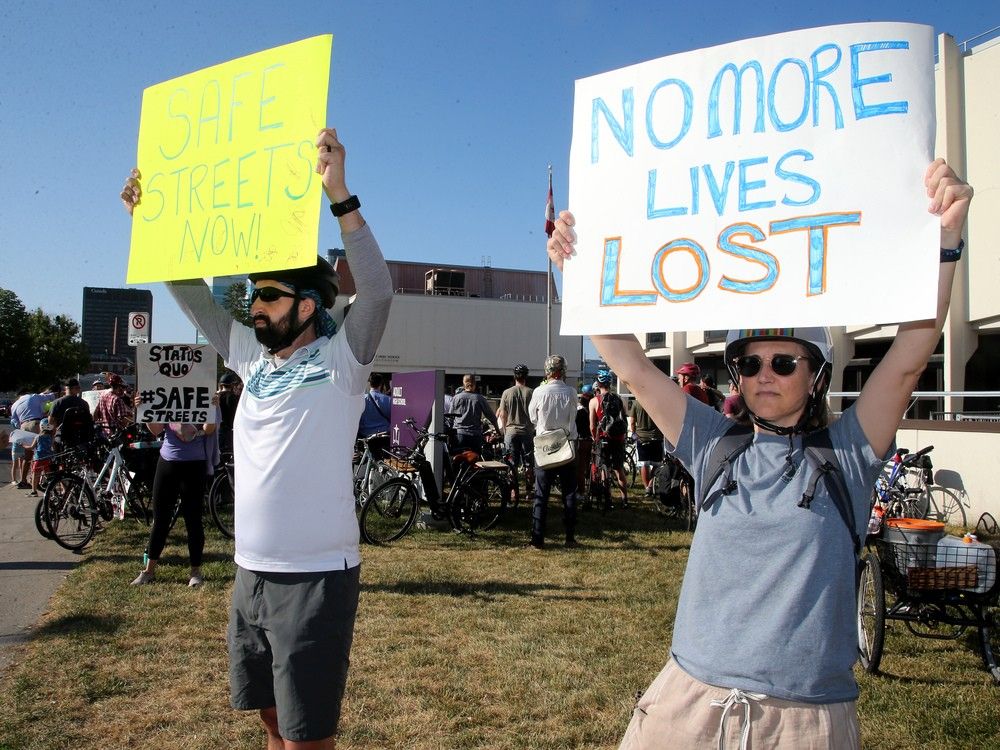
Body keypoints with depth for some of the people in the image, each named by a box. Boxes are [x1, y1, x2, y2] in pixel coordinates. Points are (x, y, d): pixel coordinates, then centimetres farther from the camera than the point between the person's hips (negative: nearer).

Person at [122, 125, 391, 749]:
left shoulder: (340, 360, -9)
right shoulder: (253, 358, 9)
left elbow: (379, 291, -25)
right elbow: (193, 296, 17)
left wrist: (340, 195, -31)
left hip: (317, 576, -7)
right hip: (252, 574, 7)